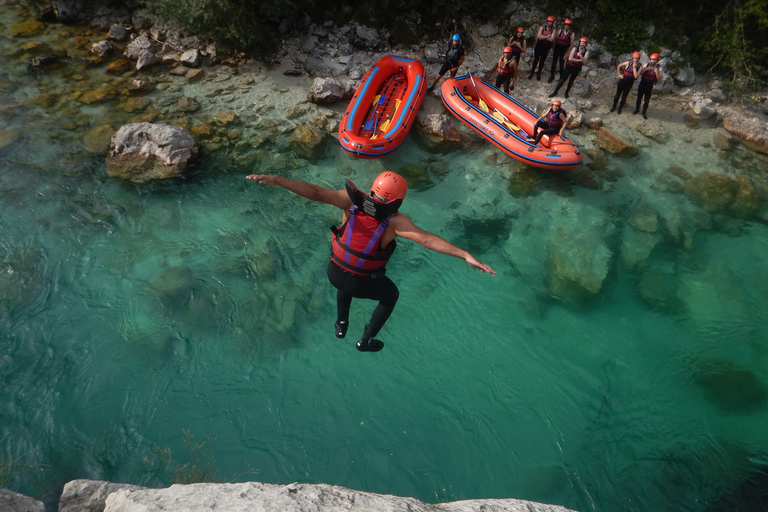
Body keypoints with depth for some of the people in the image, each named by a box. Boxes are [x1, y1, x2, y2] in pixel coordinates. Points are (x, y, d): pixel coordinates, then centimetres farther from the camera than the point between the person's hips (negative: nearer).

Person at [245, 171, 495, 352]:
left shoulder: (351, 201, -20)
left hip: (333, 272, 4)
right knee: (391, 294, 29)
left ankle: (341, 325, 52)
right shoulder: (394, 221, -27)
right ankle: (367, 340, 37)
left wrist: (275, 179, -32)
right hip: (361, 284, -3)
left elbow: (316, 192, -29)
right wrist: (465, 255, -41)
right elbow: (427, 239, -38)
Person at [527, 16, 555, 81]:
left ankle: (538, 73, 23)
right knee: (536, 59, 4)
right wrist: (547, 37, -18)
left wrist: (542, 37, -18)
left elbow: (551, 39, -17)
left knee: (542, 61, 10)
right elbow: (538, 37, -17)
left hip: (546, 47, 1)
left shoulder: (553, 30, -4)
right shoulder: (542, 27, -5)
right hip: (539, 45, -1)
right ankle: (531, 73, 17)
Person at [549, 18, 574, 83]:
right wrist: (553, 49, 8)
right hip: (557, 49, 3)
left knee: (561, 65, 2)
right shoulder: (560, 30, -2)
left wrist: (566, 54, -10)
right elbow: (555, 40, 8)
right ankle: (552, 76, 28)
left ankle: (561, 78, 19)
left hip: (564, 51, -3)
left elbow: (571, 45, -8)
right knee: (554, 63, 10)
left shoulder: (572, 34, -11)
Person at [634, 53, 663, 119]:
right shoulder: (646, 65, -3)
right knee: (639, 98, 12)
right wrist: (646, 69, -24)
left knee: (647, 100, 3)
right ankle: (637, 109, 32)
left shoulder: (659, 68, -7)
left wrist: (657, 72, -30)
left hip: (650, 85, -1)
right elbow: (640, 73, -8)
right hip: (642, 84, 1)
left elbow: (660, 78, -12)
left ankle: (644, 113, 16)